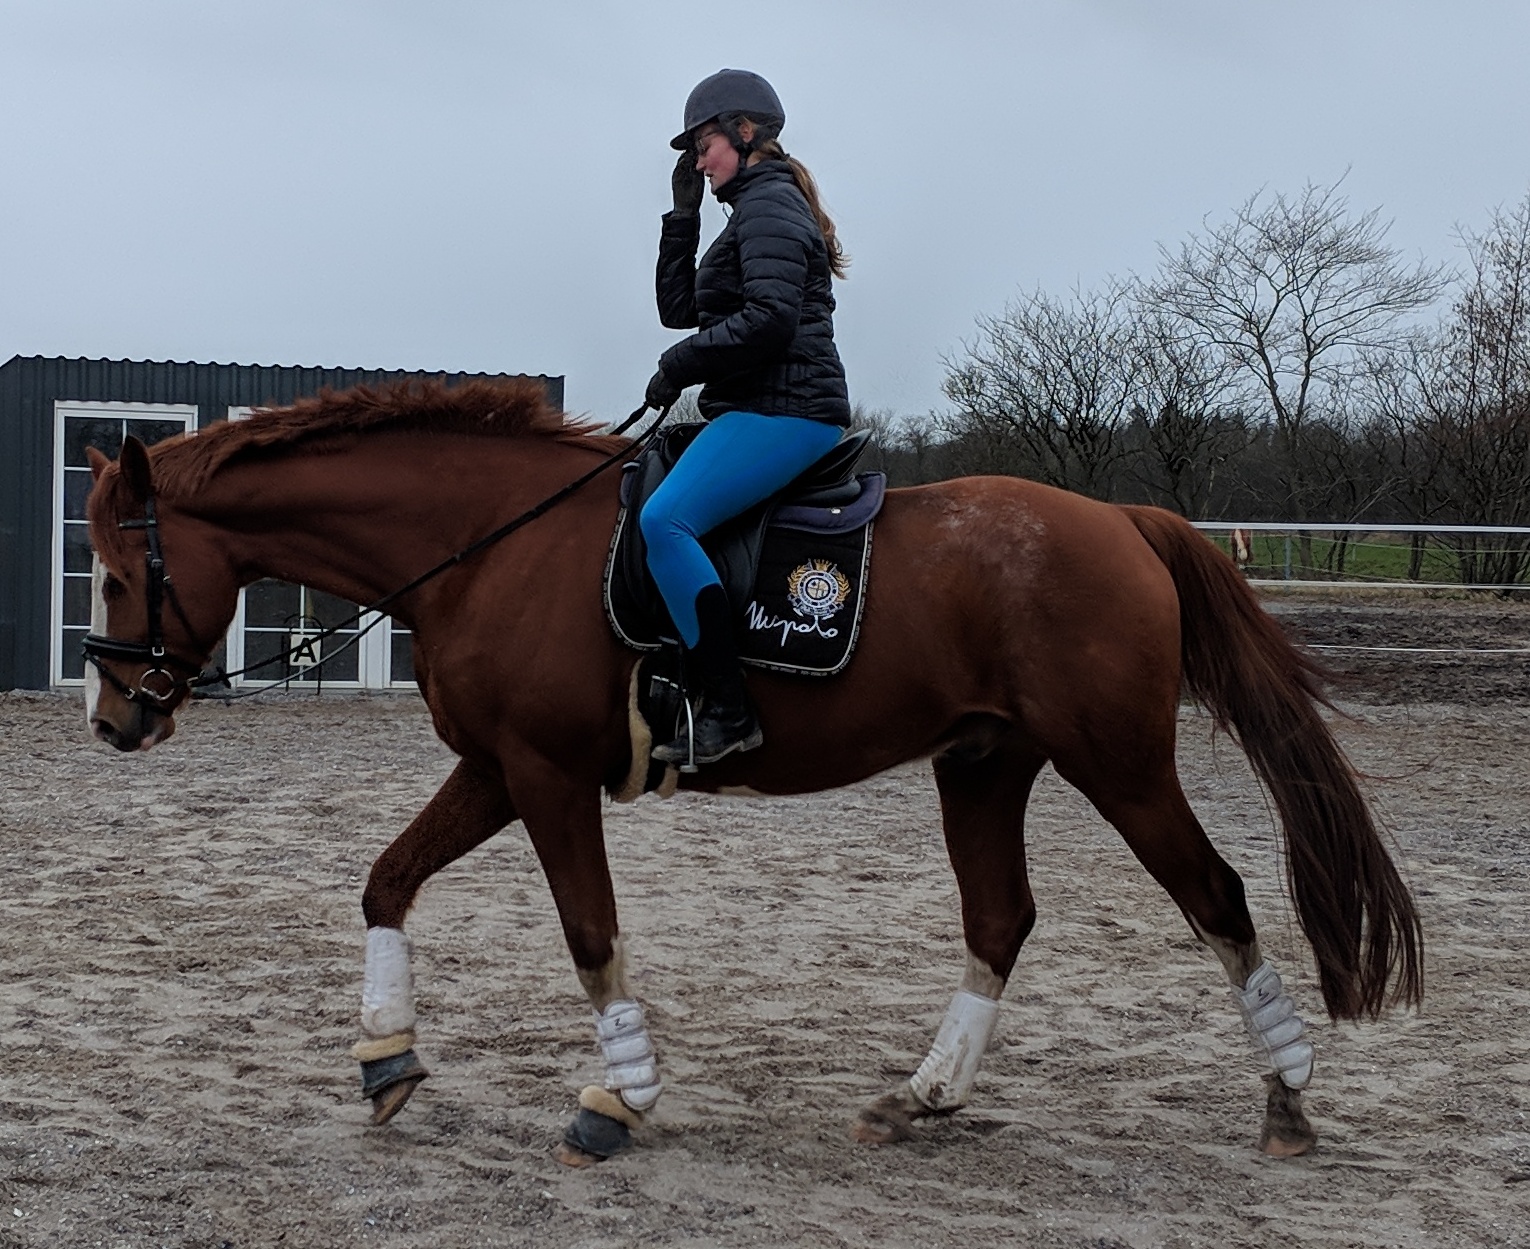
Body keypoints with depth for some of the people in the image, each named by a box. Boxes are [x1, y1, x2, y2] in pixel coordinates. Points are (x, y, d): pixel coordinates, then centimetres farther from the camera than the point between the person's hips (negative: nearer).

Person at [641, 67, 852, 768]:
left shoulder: (768, 205, -8)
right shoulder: (757, 210, 25)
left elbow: (769, 318, -22)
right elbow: (678, 308, 23)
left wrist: (679, 366, -12)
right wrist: (682, 216, 17)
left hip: (783, 412, -11)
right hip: (761, 410, 11)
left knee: (664, 519, -25)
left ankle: (727, 710, -28)